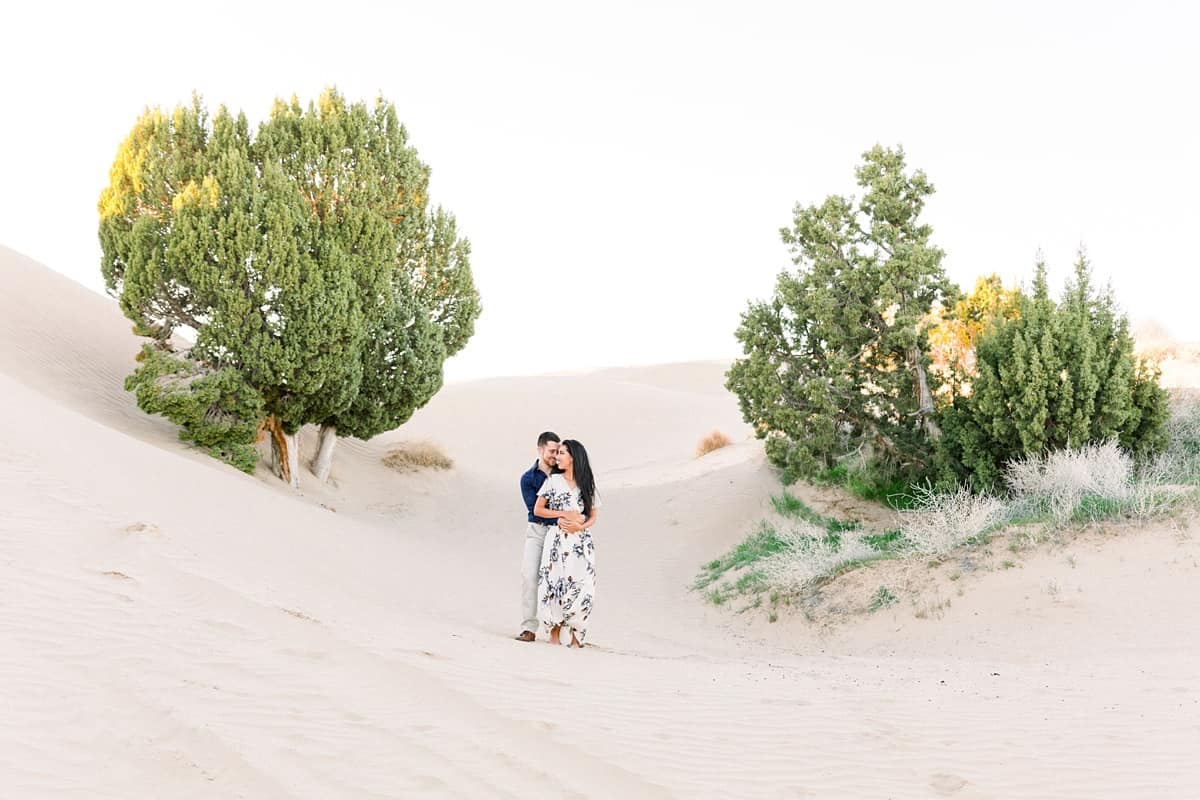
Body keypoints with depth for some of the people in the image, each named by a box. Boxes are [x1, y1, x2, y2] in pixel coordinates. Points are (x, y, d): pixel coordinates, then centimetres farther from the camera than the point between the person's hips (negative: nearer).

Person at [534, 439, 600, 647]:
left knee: (580, 585, -8)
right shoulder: (553, 480, 6)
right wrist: (564, 514, -8)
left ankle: (576, 634, -3)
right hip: (557, 539, -1)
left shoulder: (586, 484, 10)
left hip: (581, 540, 1)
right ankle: (555, 632, -2)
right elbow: (537, 510, 3)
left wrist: (580, 526, -9)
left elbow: (593, 516, 11)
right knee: (555, 582, -8)